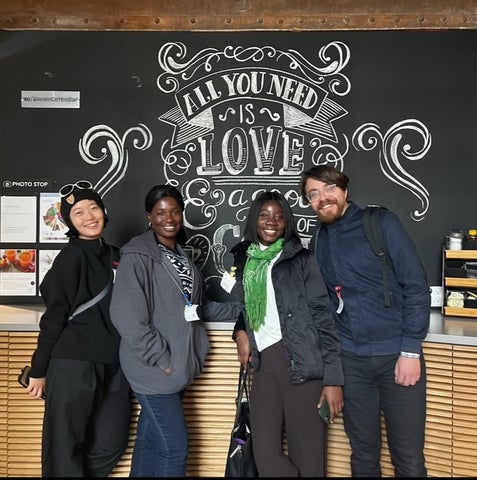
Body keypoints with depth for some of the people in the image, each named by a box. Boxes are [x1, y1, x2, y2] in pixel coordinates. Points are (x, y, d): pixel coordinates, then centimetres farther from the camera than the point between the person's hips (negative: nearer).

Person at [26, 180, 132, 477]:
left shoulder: (116, 255, 11)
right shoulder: (71, 257, -8)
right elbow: (54, 317, -9)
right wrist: (39, 370, -6)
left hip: (114, 365, 7)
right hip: (73, 364, -6)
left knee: (112, 445, 12)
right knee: (66, 449, 6)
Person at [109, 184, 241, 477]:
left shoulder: (181, 255, 11)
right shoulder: (137, 256, -14)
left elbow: (196, 307, 15)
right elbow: (127, 317, -21)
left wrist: (241, 310, 11)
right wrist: (162, 359, -17)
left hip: (178, 366, 7)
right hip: (155, 369, -7)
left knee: (151, 443, 18)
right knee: (175, 448, 1)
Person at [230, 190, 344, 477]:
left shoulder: (301, 259, 0)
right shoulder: (244, 260, 13)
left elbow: (323, 316, -5)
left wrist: (333, 378, -11)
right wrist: (240, 332, 8)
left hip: (301, 363, -4)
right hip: (264, 363, 4)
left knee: (308, 452, 1)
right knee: (265, 451, 3)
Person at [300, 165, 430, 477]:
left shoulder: (381, 222, -5)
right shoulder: (318, 243, 9)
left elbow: (416, 285, -8)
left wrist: (411, 350, -12)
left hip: (396, 353, -3)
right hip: (350, 359, 4)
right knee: (363, 451, 14)